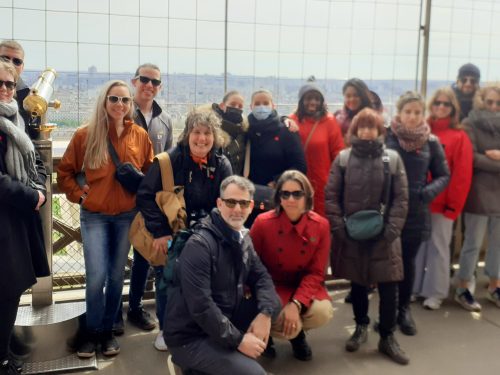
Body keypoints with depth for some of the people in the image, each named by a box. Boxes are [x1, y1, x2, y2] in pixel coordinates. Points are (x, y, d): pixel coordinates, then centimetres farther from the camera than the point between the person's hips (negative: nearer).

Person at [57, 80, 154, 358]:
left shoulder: (140, 135, 0)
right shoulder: (85, 135, -5)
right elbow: (65, 171, 4)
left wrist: (141, 195, -1)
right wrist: (79, 195, -6)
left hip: (127, 215, 2)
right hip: (94, 215, -2)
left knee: (117, 276, 9)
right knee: (96, 277, -8)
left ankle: (108, 331, 25)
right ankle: (92, 333, 12)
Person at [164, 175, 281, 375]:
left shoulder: (242, 238, 6)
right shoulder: (200, 244, -21)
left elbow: (261, 276, 6)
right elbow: (200, 306, -27)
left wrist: (265, 313, -14)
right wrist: (238, 340, -22)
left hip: (221, 322, 9)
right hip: (190, 337, -8)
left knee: (272, 303, -1)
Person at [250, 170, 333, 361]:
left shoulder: (321, 225, -11)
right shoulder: (263, 223, -16)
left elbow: (316, 273, -9)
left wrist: (296, 304, -23)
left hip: (304, 287, 3)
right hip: (271, 286, -2)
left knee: (323, 313, -26)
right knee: (287, 326, -28)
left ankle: (298, 334, 11)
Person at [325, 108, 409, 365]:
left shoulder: (393, 159, 2)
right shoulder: (343, 159, 3)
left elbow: (401, 199, 0)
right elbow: (331, 196, 1)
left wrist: (391, 230, -10)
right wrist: (338, 228, -8)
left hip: (383, 236, 0)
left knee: (389, 288, 0)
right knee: (357, 284, 13)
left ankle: (387, 337, 17)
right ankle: (361, 327, 34)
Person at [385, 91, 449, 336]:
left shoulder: (431, 142, 0)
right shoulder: (385, 137, -5)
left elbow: (444, 175, 7)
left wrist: (429, 191, -11)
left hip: (416, 212, 2)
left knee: (408, 262, 13)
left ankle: (404, 309, 29)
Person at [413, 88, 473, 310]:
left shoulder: (459, 137, -4)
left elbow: (462, 175, -7)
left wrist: (453, 205, -10)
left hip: (442, 204, -3)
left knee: (438, 247, 7)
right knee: (416, 245, 11)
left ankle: (435, 292, 17)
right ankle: (413, 287, 24)